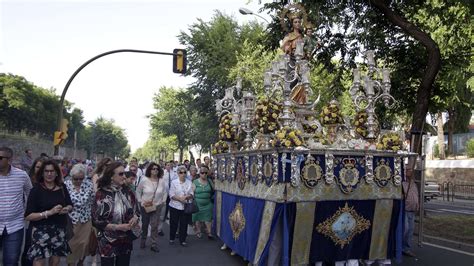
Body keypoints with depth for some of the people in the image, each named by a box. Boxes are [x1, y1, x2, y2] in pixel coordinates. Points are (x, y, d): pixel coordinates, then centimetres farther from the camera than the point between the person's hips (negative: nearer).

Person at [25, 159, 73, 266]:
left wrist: (66, 209, -8)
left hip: (59, 231, 4)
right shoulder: (36, 190, -10)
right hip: (41, 231, -4)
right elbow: (28, 216, -14)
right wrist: (49, 212, -23)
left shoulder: (62, 187, 3)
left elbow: (70, 205, 15)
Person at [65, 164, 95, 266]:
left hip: (86, 220, 2)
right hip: (70, 220, -2)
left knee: (84, 244, 12)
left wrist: (94, 218, 5)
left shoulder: (89, 184, -6)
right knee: (71, 245, 11)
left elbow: (93, 202, 3)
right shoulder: (65, 185, -12)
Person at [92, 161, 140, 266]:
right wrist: (118, 227, -21)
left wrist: (135, 218, -13)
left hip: (126, 241, 4)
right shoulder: (101, 194, -15)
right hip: (108, 242, -4)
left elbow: (137, 211, 10)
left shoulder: (128, 192, -1)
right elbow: (97, 221, -14)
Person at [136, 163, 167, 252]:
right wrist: (140, 201, -3)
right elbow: (138, 191, 1)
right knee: (144, 225, 16)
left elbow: (165, 192, 6)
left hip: (157, 206, 0)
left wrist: (163, 202, 2)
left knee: (155, 226, -1)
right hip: (145, 206, 0)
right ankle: (143, 241, 38)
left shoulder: (162, 181, -8)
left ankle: (154, 245, 8)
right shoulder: (144, 180, -12)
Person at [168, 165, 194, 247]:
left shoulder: (189, 183, 7)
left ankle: (182, 240, 17)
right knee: (174, 223, 7)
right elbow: (171, 195, -7)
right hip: (175, 206, -2)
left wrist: (187, 197, -16)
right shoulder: (174, 182, -2)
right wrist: (180, 198, -19)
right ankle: (171, 239, 25)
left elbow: (191, 194, 4)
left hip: (185, 207, 2)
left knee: (184, 224, 5)